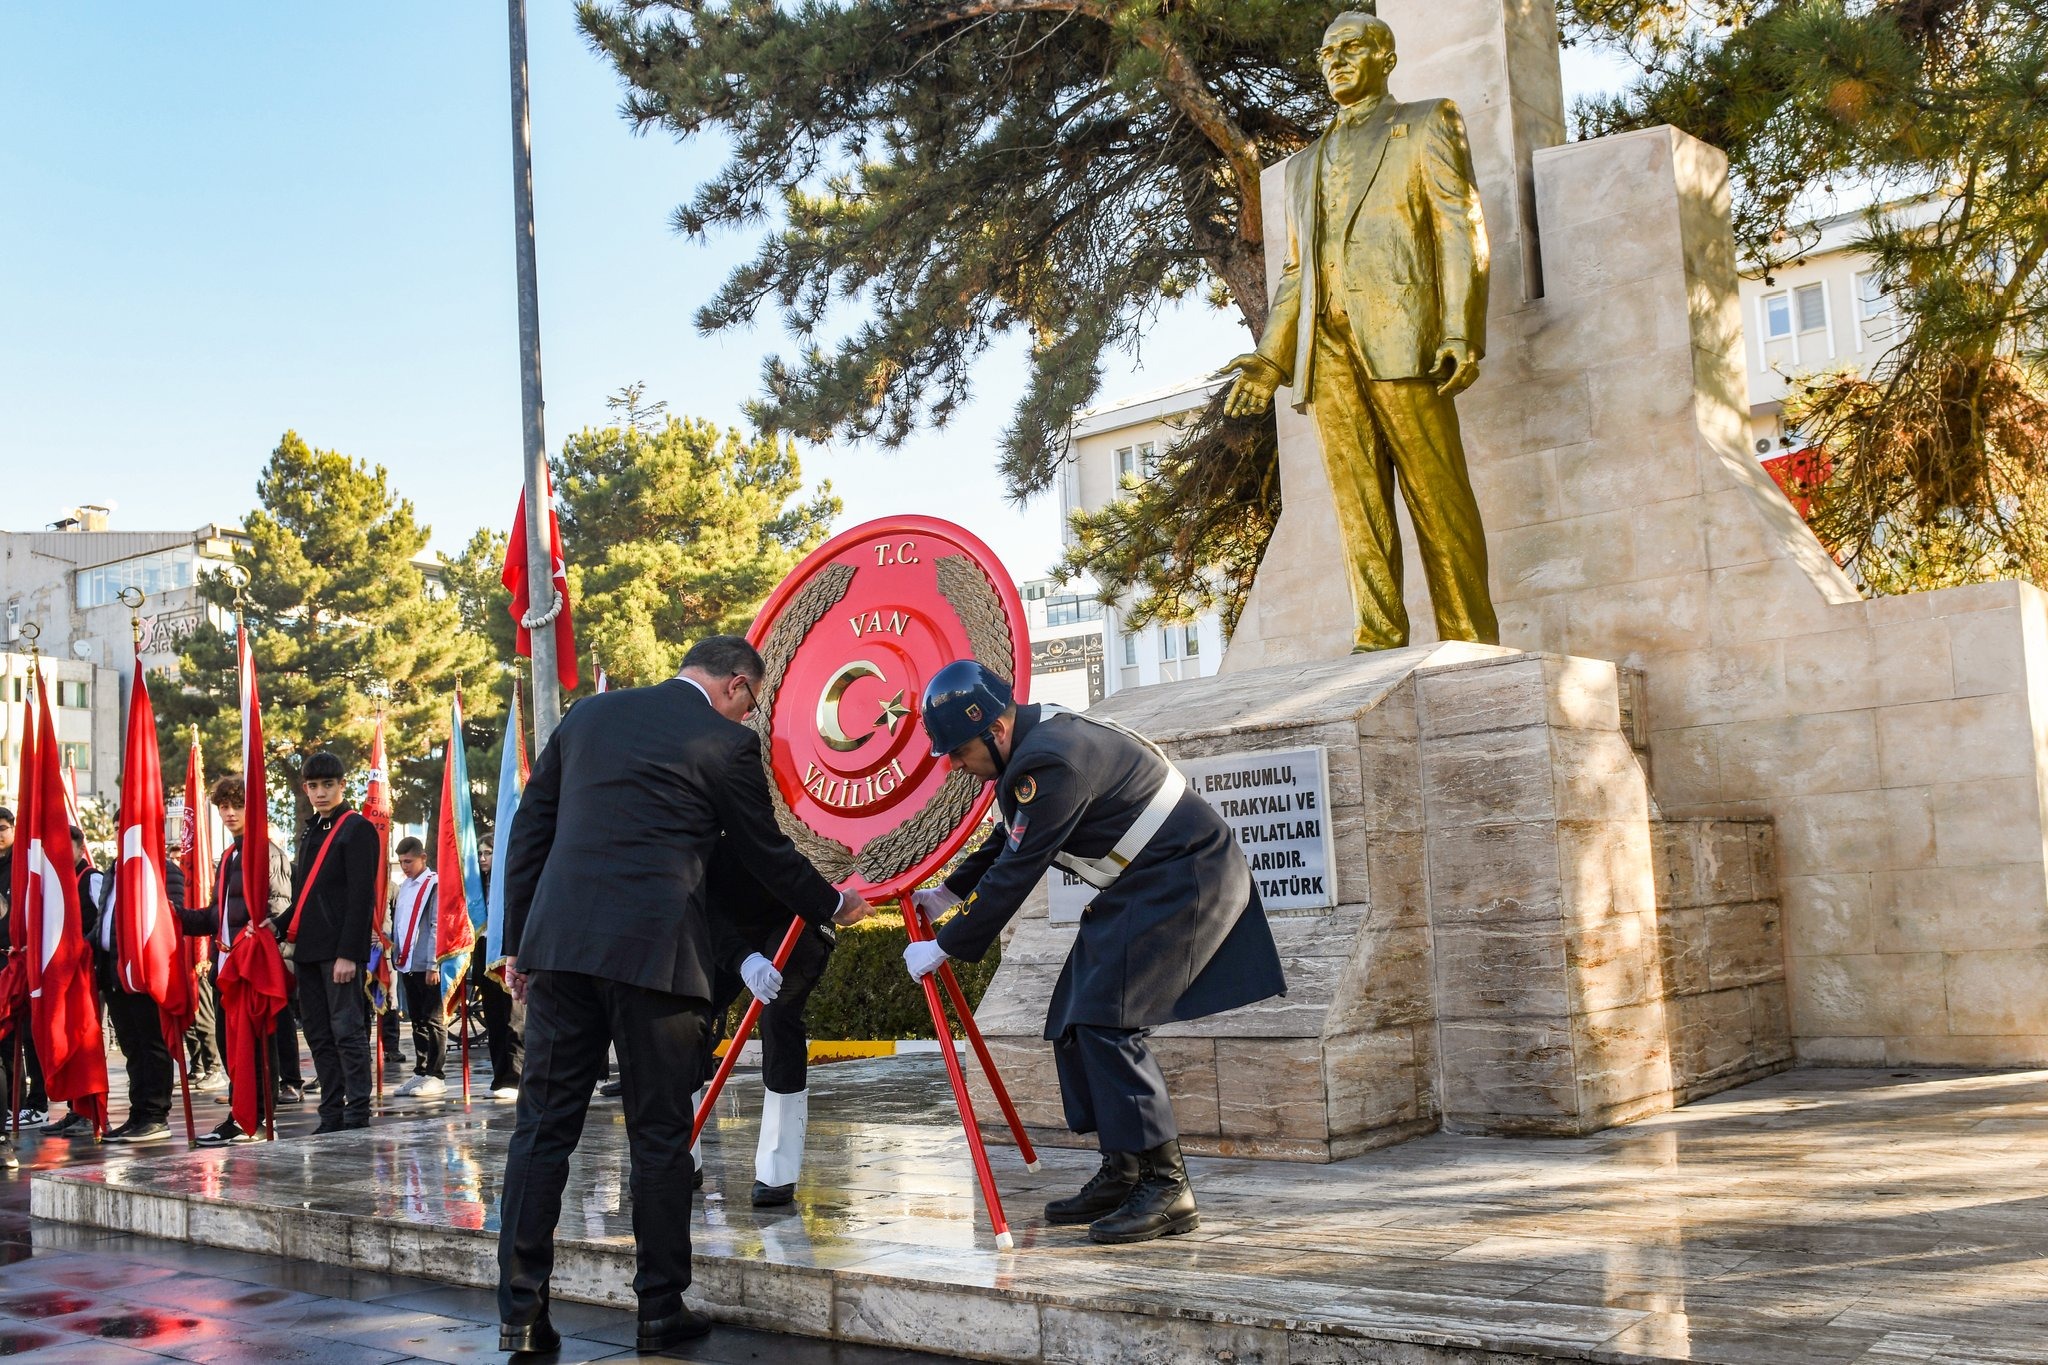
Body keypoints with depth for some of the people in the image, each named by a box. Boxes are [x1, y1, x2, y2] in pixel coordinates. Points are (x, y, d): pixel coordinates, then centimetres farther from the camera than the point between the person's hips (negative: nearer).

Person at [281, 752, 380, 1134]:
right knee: (318, 1034, 9)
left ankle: (357, 1112, -2)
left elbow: (361, 896, -12)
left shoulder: (357, 829, -6)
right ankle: (331, 1113, 14)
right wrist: (283, 929, 6)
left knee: (347, 1030, -6)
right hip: (308, 948, 8)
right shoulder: (308, 832, 19)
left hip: (339, 949, -8)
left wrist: (348, 953, -18)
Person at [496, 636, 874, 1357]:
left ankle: (520, 1312, 8)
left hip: (558, 944, 4)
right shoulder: (727, 742, 3)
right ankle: (661, 1309, 13)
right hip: (655, 952, -4)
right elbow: (768, 851, 12)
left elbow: (529, 830, 16)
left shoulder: (588, 714, 17)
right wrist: (834, 905, 29)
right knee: (660, 1135, 6)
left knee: (543, 1127, 7)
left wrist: (518, 941, 19)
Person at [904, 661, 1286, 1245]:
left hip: (1184, 882, -11)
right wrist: (950, 893, 18)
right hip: (1146, 884, 11)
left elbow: (1016, 873, -22)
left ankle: (1166, 1186, -12)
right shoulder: (1039, 737, 7)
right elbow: (1008, 841, 22)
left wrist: (945, 946, -13)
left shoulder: (1050, 764, -25)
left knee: (1105, 1021, -17)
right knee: (1073, 1023, 7)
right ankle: (1121, 1174, 13)